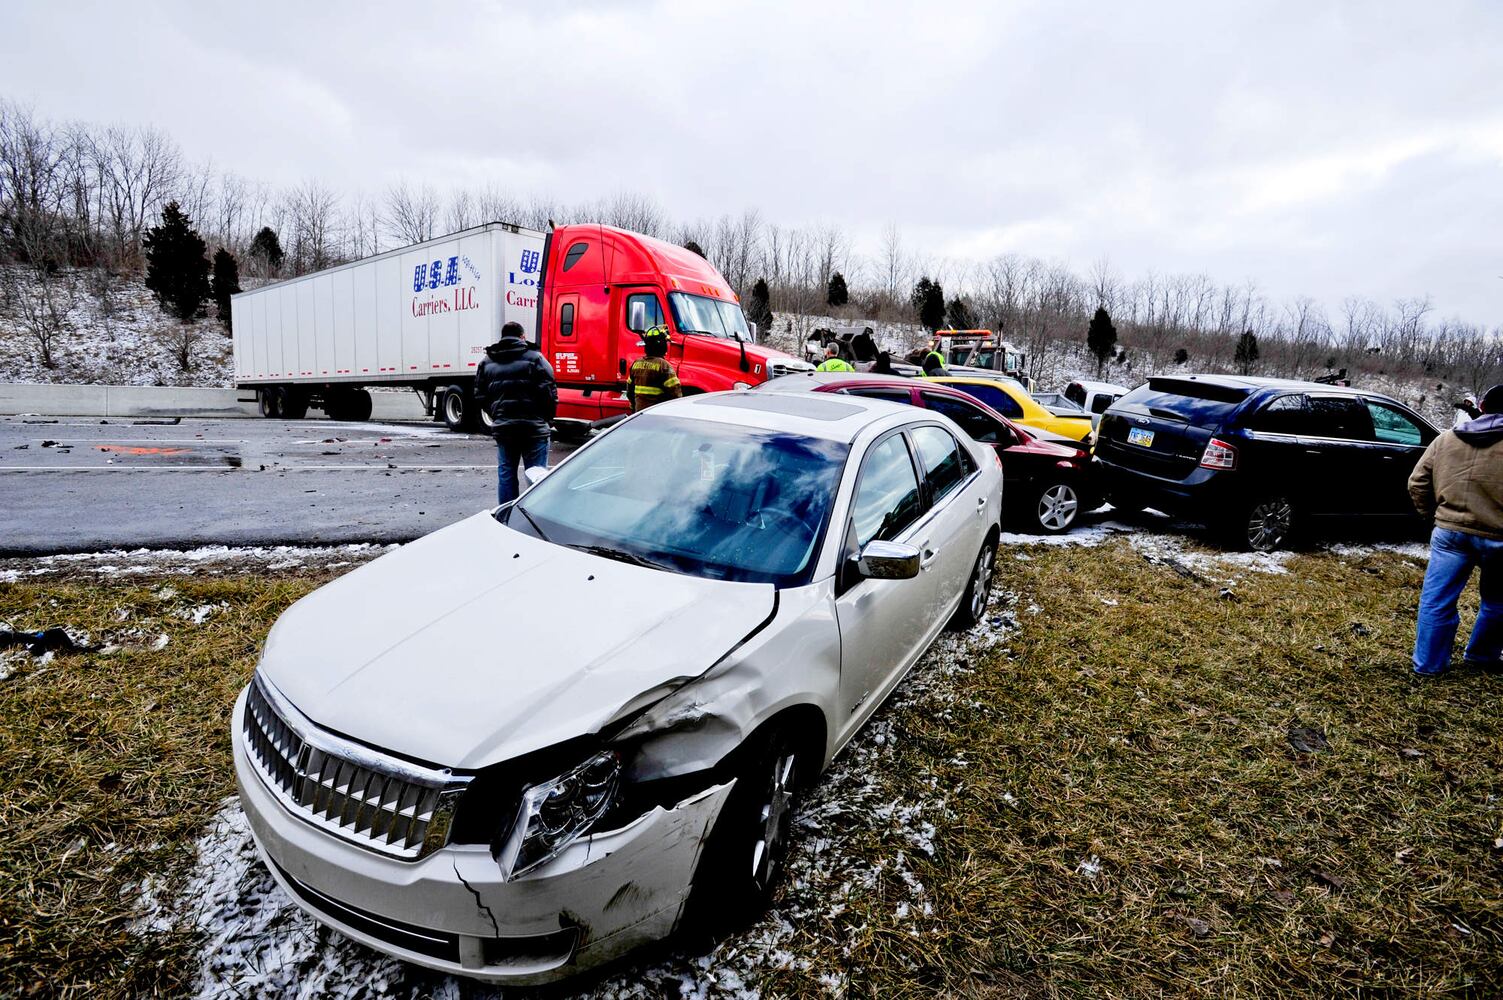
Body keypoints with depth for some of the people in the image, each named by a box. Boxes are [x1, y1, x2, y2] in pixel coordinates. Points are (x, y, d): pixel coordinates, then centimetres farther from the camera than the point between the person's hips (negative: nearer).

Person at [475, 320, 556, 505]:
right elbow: (549, 392, -9)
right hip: (534, 428, -4)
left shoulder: (487, 363, 11)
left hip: (503, 429, 4)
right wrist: (548, 420, 4)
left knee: (506, 474, 12)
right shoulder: (535, 358, -4)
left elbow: (480, 396, 11)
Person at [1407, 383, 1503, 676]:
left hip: (1450, 532, 2)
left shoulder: (1446, 438, 5)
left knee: (1437, 601, 7)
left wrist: (1431, 514, 19)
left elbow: (1417, 483, 7)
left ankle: (1427, 664, 12)